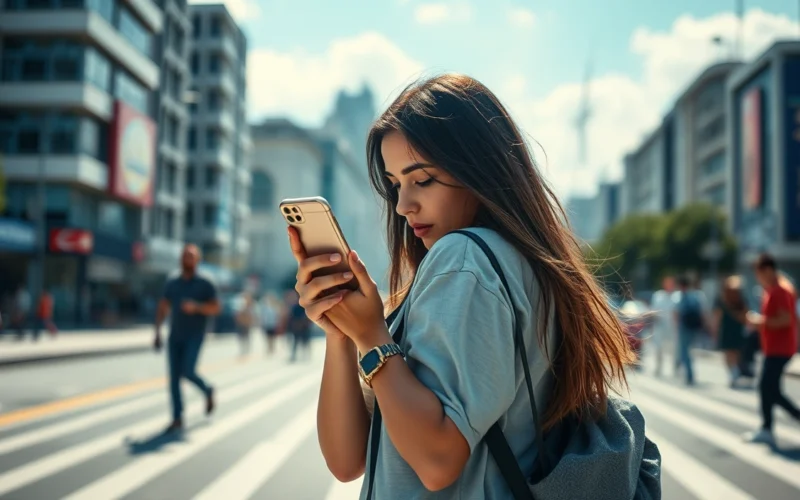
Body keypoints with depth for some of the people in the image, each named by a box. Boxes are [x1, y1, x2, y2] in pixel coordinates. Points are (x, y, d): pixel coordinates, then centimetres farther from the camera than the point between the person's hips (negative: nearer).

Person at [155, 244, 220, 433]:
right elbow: (162, 309, 12)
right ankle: (177, 419, 3)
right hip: (175, 337, 4)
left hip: (194, 337, -4)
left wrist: (196, 306, -20)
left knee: (188, 371, -19)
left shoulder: (205, 285, 0)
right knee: (174, 378, -2)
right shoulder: (172, 285, 11)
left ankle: (207, 391, 12)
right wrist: (157, 332, 3)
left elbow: (215, 309, -4)